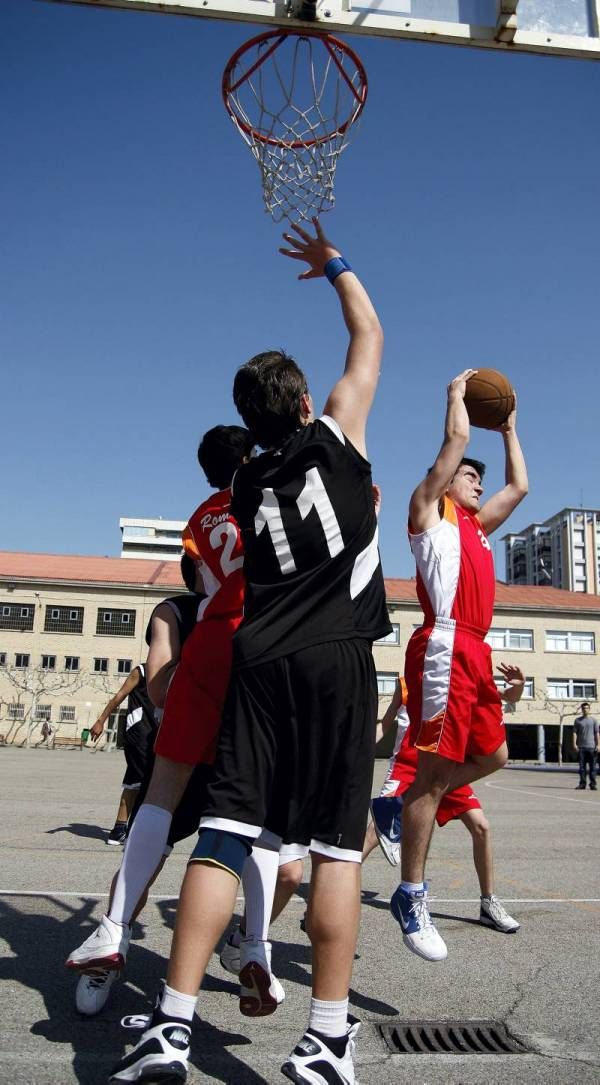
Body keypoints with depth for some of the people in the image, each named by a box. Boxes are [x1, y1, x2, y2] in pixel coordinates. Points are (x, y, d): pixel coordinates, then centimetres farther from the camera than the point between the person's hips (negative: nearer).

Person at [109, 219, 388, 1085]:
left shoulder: (247, 483, 14)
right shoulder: (334, 439, 5)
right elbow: (370, 337, 19)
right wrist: (334, 264, 31)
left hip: (261, 659, 3)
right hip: (338, 658, -3)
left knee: (224, 834, 0)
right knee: (337, 845, -1)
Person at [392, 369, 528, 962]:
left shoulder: (477, 526, 28)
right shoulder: (428, 508, 6)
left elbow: (518, 486, 34)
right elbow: (456, 438, -1)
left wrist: (509, 428, 38)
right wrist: (456, 393, 15)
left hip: (475, 652, 9)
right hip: (444, 647, -9)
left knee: (492, 755, 16)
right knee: (434, 769, -8)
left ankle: (410, 807, 25)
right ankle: (411, 895, 0)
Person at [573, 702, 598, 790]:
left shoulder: (594, 720, 8)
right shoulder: (577, 720, 9)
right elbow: (574, 733, 5)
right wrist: (574, 744, -6)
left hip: (591, 747, -1)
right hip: (581, 747, 1)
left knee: (592, 766, 0)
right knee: (582, 766, 3)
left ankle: (593, 784, 5)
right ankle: (582, 784, 8)